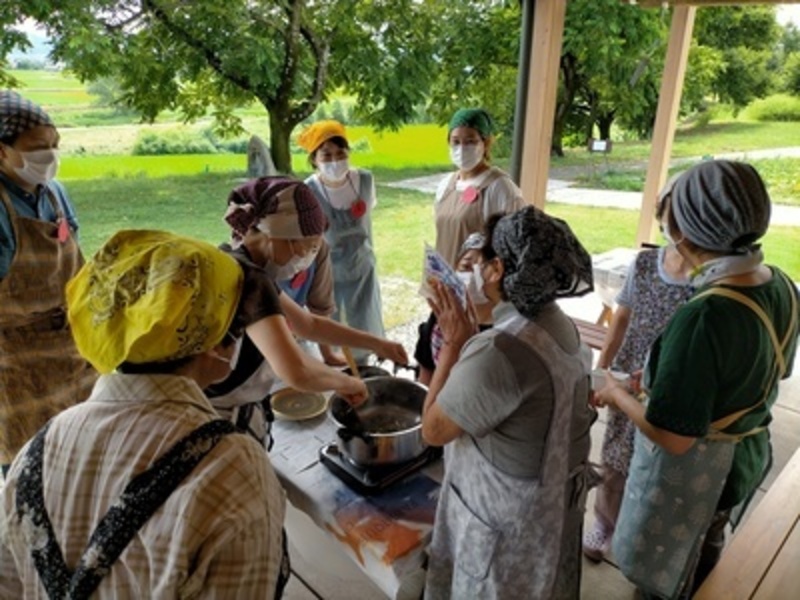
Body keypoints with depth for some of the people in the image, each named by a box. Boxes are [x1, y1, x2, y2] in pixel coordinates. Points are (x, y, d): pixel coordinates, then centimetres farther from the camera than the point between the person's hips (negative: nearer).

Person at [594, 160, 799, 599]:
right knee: (705, 560, 32)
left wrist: (617, 395, -13)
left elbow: (673, 438, -31)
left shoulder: (703, 317, -37)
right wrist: (664, 378, 9)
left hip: (692, 472, -7)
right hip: (747, 454, 8)